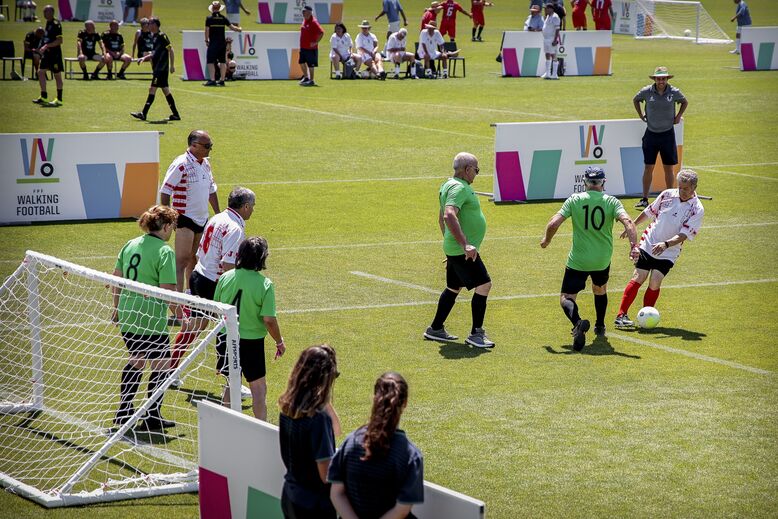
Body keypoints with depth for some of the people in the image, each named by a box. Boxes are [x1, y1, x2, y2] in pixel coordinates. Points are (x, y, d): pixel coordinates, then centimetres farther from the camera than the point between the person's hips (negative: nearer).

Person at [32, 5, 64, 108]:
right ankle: (43, 97, 9)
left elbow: (59, 41, -21)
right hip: (47, 53, 9)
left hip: (55, 54, -9)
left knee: (57, 75, 0)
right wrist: (42, 48, 14)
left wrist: (46, 46, -24)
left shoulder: (56, 24, -16)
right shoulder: (48, 23, 12)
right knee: (40, 72, 5)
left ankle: (59, 99, 6)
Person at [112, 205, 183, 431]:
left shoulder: (130, 245, 8)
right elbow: (167, 290, -19)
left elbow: (116, 277, 16)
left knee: (136, 360, 24)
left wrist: (117, 308, 27)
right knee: (160, 365, 6)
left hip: (127, 316, 8)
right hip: (151, 321, -8)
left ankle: (123, 412, 29)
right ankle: (152, 418, 10)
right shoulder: (164, 251, -14)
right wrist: (180, 314, -8)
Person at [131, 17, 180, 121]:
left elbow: (171, 50, -13)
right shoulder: (155, 37, 15)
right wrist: (144, 58, 13)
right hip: (157, 69, 9)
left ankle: (144, 114, -11)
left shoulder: (162, 36, -12)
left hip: (161, 69, -9)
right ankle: (176, 114, 12)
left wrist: (172, 65, -16)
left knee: (152, 90, -10)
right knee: (166, 91, 10)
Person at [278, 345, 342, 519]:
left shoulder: (288, 408, -3)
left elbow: (335, 430, 10)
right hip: (315, 505, -8)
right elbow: (326, 475, -23)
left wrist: (325, 402, -3)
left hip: (290, 497, 8)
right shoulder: (318, 417, -26)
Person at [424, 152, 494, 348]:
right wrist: (465, 245, -36)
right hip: (462, 251, -11)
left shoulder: (449, 185, 16)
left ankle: (436, 329, 26)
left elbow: (442, 217, 27)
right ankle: (476, 334, -8)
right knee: (483, 285, -11)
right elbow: (449, 216, -33)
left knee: (453, 288, 19)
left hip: (455, 249, 11)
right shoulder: (459, 188, -18)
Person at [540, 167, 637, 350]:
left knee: (566, 298, 0)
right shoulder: (612, 202, -3)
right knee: (600, 290, 31)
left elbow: (554, 223, -9)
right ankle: (600, 327, 42)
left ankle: (578, 322, -30)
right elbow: (627, 222, -19)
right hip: (603, 259, 3)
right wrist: (634, 245, -21)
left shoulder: (574, 200, -5)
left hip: (578, 260, -2)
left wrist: (546, 240, 9)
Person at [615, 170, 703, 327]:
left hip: (668, 253, -1)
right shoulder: (667, 194, -2)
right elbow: (649, 212, 14)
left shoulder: (697, 209, -10)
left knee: (655, 283, -13)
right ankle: (621, 315, -6)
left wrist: (665, 244, -32)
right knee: (638, 279, -8)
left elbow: (684, 235, -17)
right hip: (648, 245, 1)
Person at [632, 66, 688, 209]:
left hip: (667, 133, 0)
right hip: (651, 133, 0)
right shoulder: (646, 91, -6)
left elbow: (685, 102, 15)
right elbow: (635, 100, 15)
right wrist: (641, 115, 8)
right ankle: (644, 199, 5)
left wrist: (678, 116, 7)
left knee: (668, 168, 5)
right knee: (648, 167, 0)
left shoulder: (674, 92, -6)